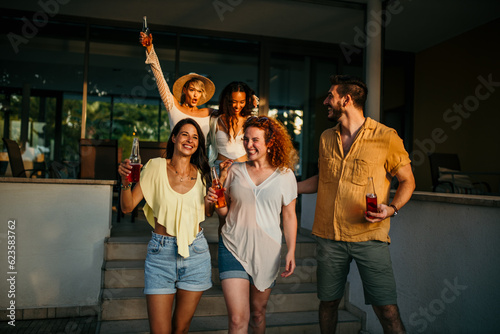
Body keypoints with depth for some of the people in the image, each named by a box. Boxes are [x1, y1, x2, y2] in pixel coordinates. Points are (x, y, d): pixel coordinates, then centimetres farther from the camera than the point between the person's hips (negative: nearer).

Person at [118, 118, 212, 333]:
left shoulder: (201, 174, 4)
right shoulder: (156, 167, -4)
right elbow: (127, 207, -6)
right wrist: (125, 181, -22)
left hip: (195, 253, 2)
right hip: (161, 253, -2)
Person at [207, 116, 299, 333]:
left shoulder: (284, 175, 0)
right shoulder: (234, 171, 2)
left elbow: (289, 216, 4)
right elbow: (225, 212, 9)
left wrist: (291, 251, -2)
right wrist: (215, 199, -11)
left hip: (267, 251, 0)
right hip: (233, 248, 0)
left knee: (258, 313, 15)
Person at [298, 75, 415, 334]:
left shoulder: (386, 137, -6)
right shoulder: (326, 138, 9)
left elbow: (407, 181, 2)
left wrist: (391, 208, -16)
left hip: (369, 236, -4)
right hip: (329, 235, 4)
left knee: (387, 309, -5)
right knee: (328, 301, 14)